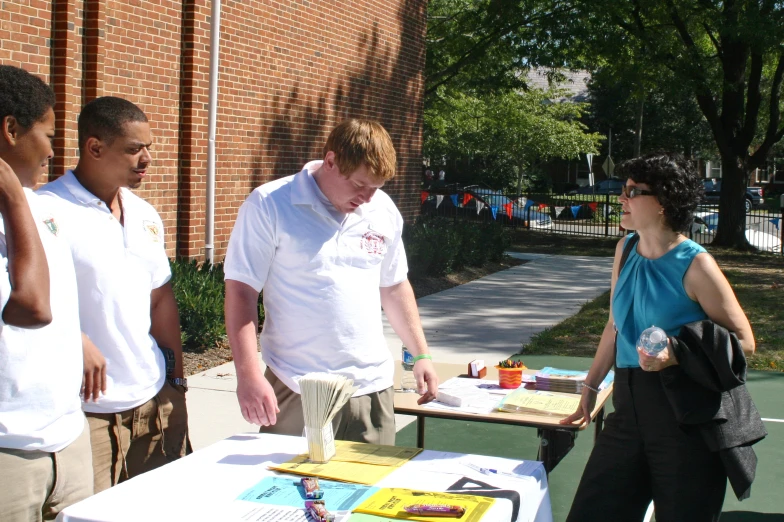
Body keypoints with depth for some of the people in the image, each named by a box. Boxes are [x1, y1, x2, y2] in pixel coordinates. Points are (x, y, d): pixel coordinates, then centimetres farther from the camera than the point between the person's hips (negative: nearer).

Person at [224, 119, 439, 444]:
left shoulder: (384, 211, 9)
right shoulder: (269, 206, -6)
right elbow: (241, 291, -9)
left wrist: (421, 355, 15)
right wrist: (248, 376, -17)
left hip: (372, 387, 4)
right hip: (296, 393, -4)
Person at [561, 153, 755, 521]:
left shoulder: (694, 264, -12)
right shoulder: (625, 250, 8)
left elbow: (743, 341, -9)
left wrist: (677, 354, -23)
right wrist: (590, 387, 22)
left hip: (685, 418, -6)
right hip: (629, 409, 7)